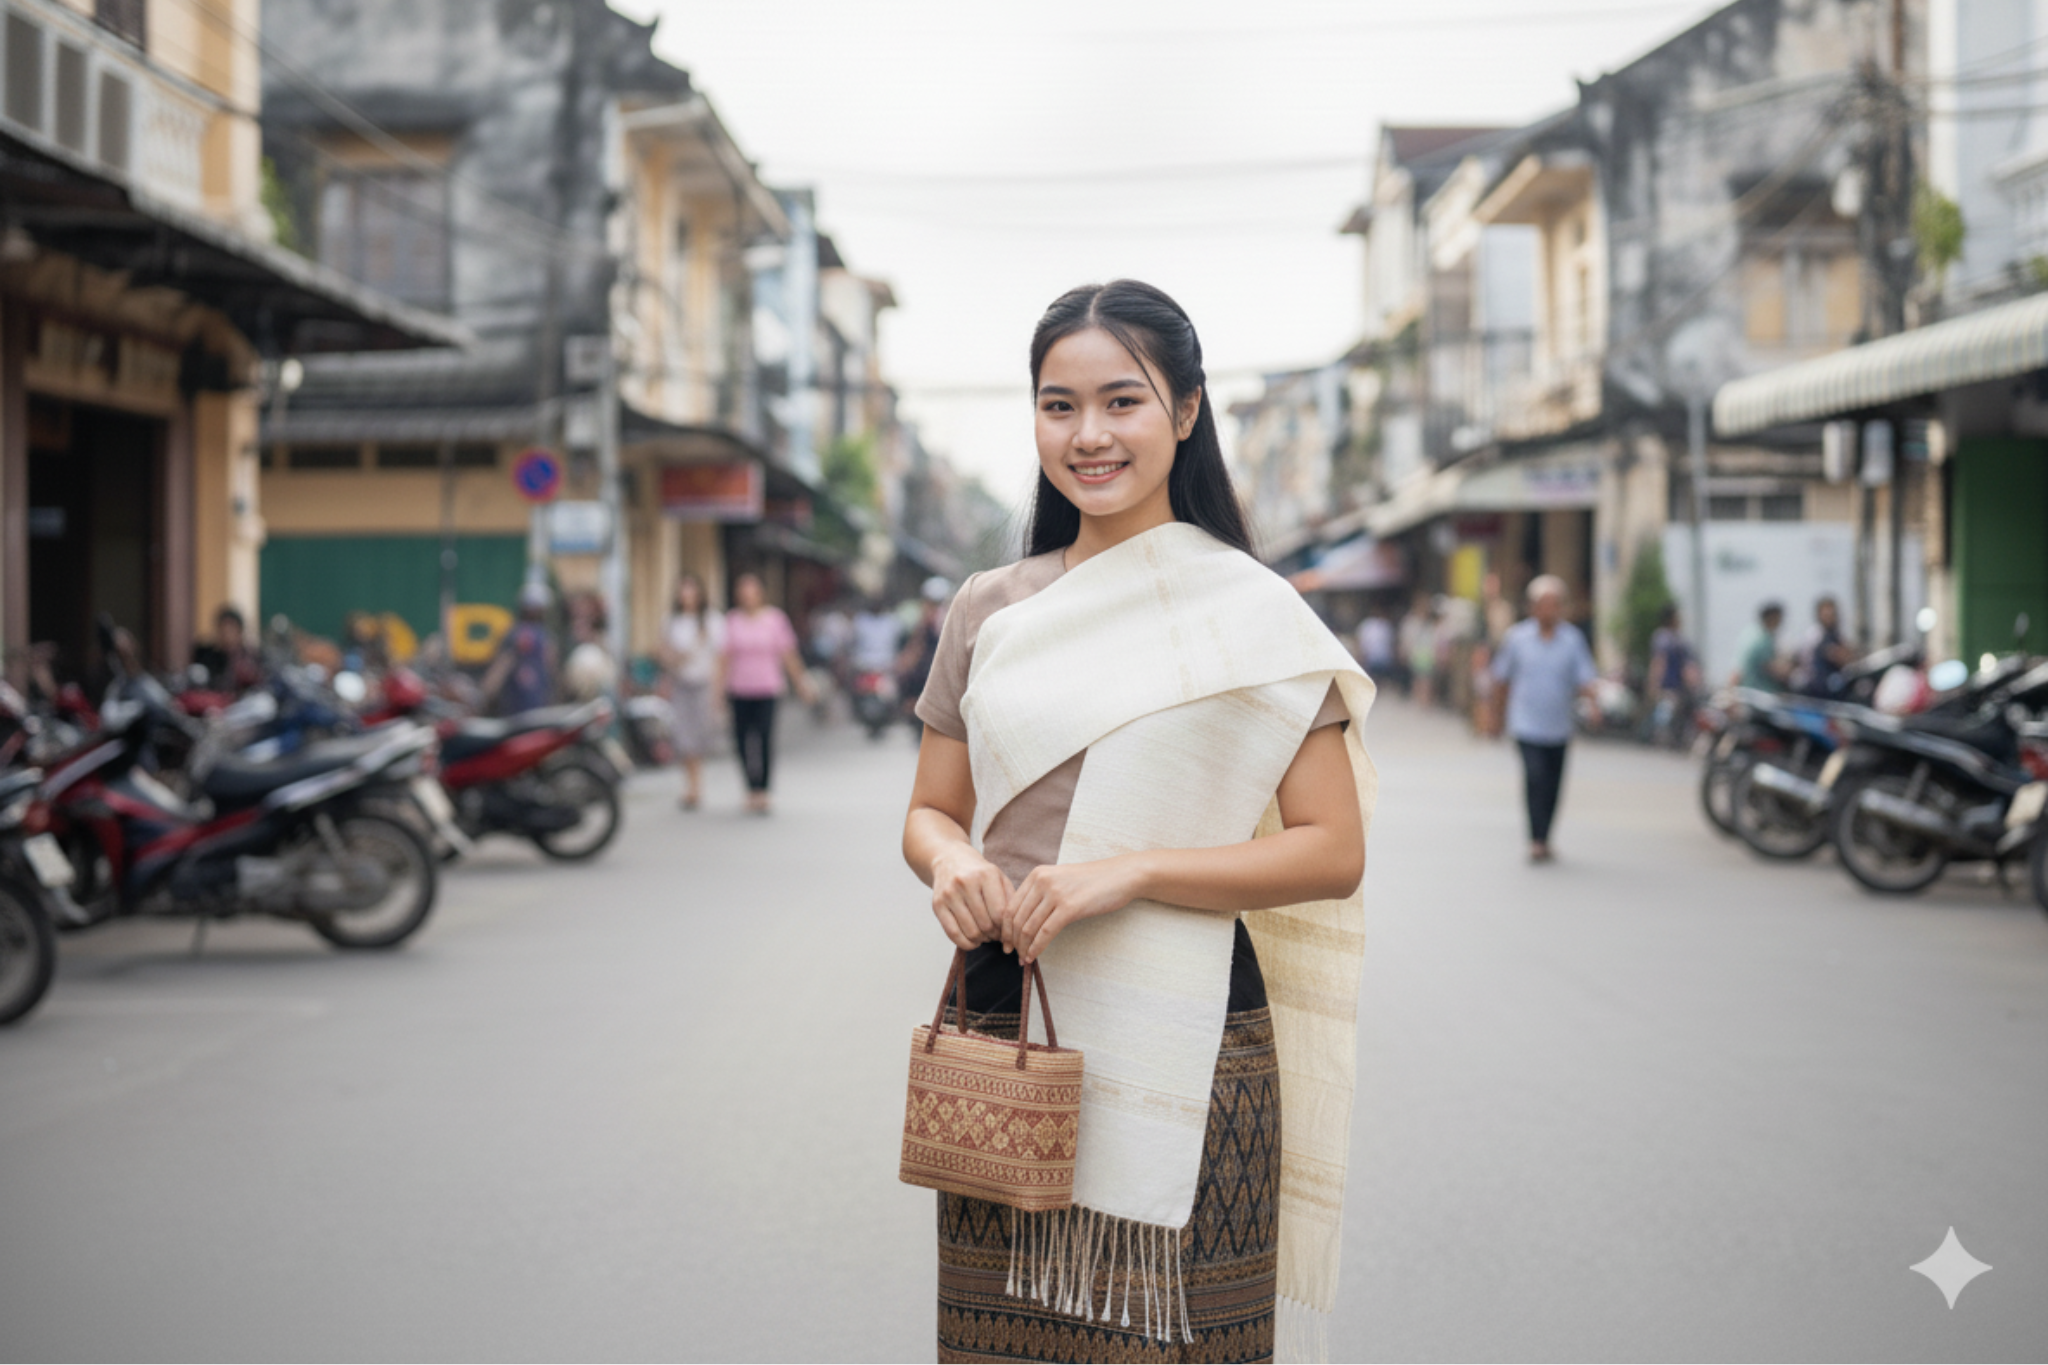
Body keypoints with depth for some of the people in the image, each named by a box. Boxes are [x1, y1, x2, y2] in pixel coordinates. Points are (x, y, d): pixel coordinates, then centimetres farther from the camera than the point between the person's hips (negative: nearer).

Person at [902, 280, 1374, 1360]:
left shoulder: (1249, 610, -2)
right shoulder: (990, 610, 10)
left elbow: (1334, 854, -4)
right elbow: (930, 811, 17)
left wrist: (1134, 870, -16)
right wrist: (949, 861, -7)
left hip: (1183, 1048, -3)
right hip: (1000, 1030, 3)